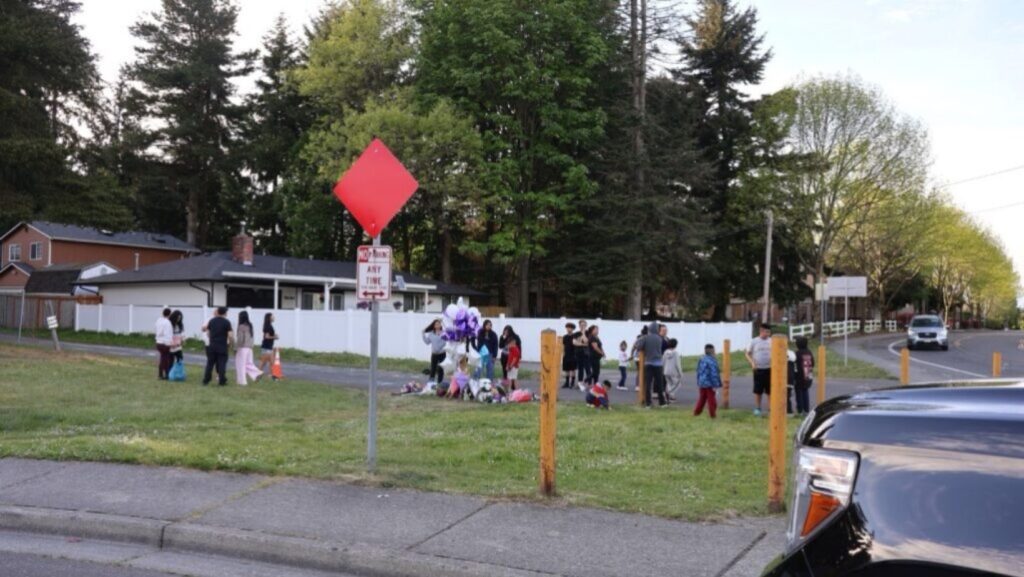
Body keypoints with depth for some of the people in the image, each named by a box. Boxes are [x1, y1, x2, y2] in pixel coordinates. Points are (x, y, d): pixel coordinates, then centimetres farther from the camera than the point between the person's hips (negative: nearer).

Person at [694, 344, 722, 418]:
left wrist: (698, 383, 21)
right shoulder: (712, 361, -18)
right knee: (711, 400, 2)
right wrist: (715, 385, -15)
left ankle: (696, 412, 19)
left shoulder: (701, 360, 6)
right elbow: (714, 374, -18)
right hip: (709, 384, -7)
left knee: (702, 399, 17)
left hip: (701, 384, 7)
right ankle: (712, 415, 6)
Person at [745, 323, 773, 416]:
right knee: (758, 390, 3)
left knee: (770, 390, 5)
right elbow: (748, 354, 4)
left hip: (769, 369, 1)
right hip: (758, 369, -1)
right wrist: (752, 363, -12)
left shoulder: (771, 341, 2)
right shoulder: (754, 342, -2)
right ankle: (758, 408, 15)